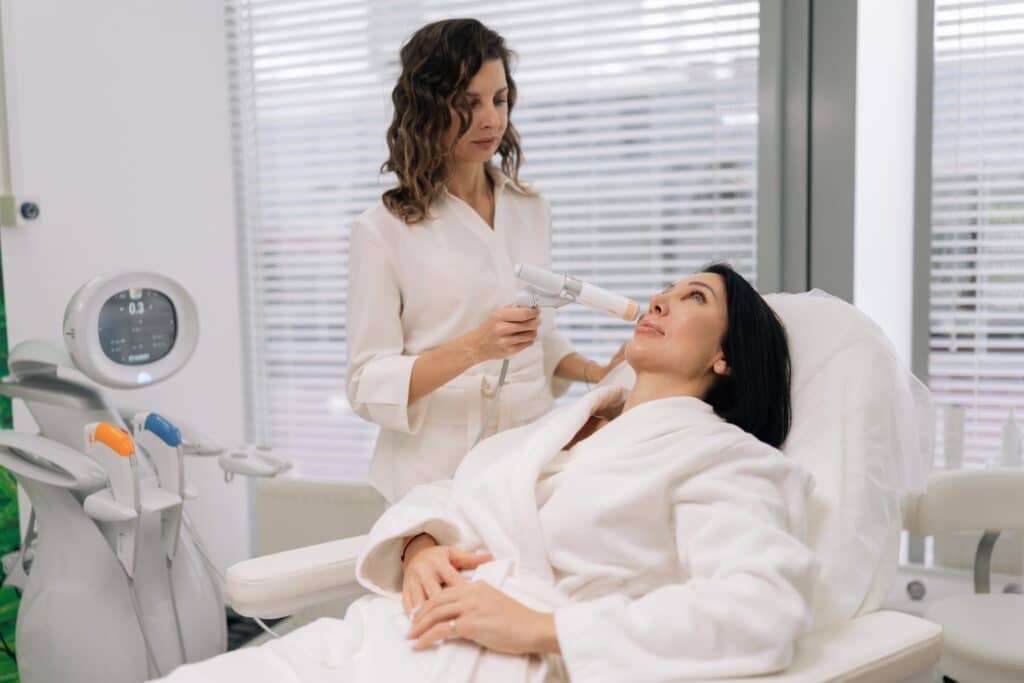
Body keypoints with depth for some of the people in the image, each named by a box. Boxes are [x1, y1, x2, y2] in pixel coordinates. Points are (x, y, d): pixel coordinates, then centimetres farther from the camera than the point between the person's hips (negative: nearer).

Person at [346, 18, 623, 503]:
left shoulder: (531, 211, 7)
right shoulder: (383, 230, -8)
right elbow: (369, 387, -10)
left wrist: (595, 373, 0)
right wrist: (472, 348, -23)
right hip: (440, 471, -4)